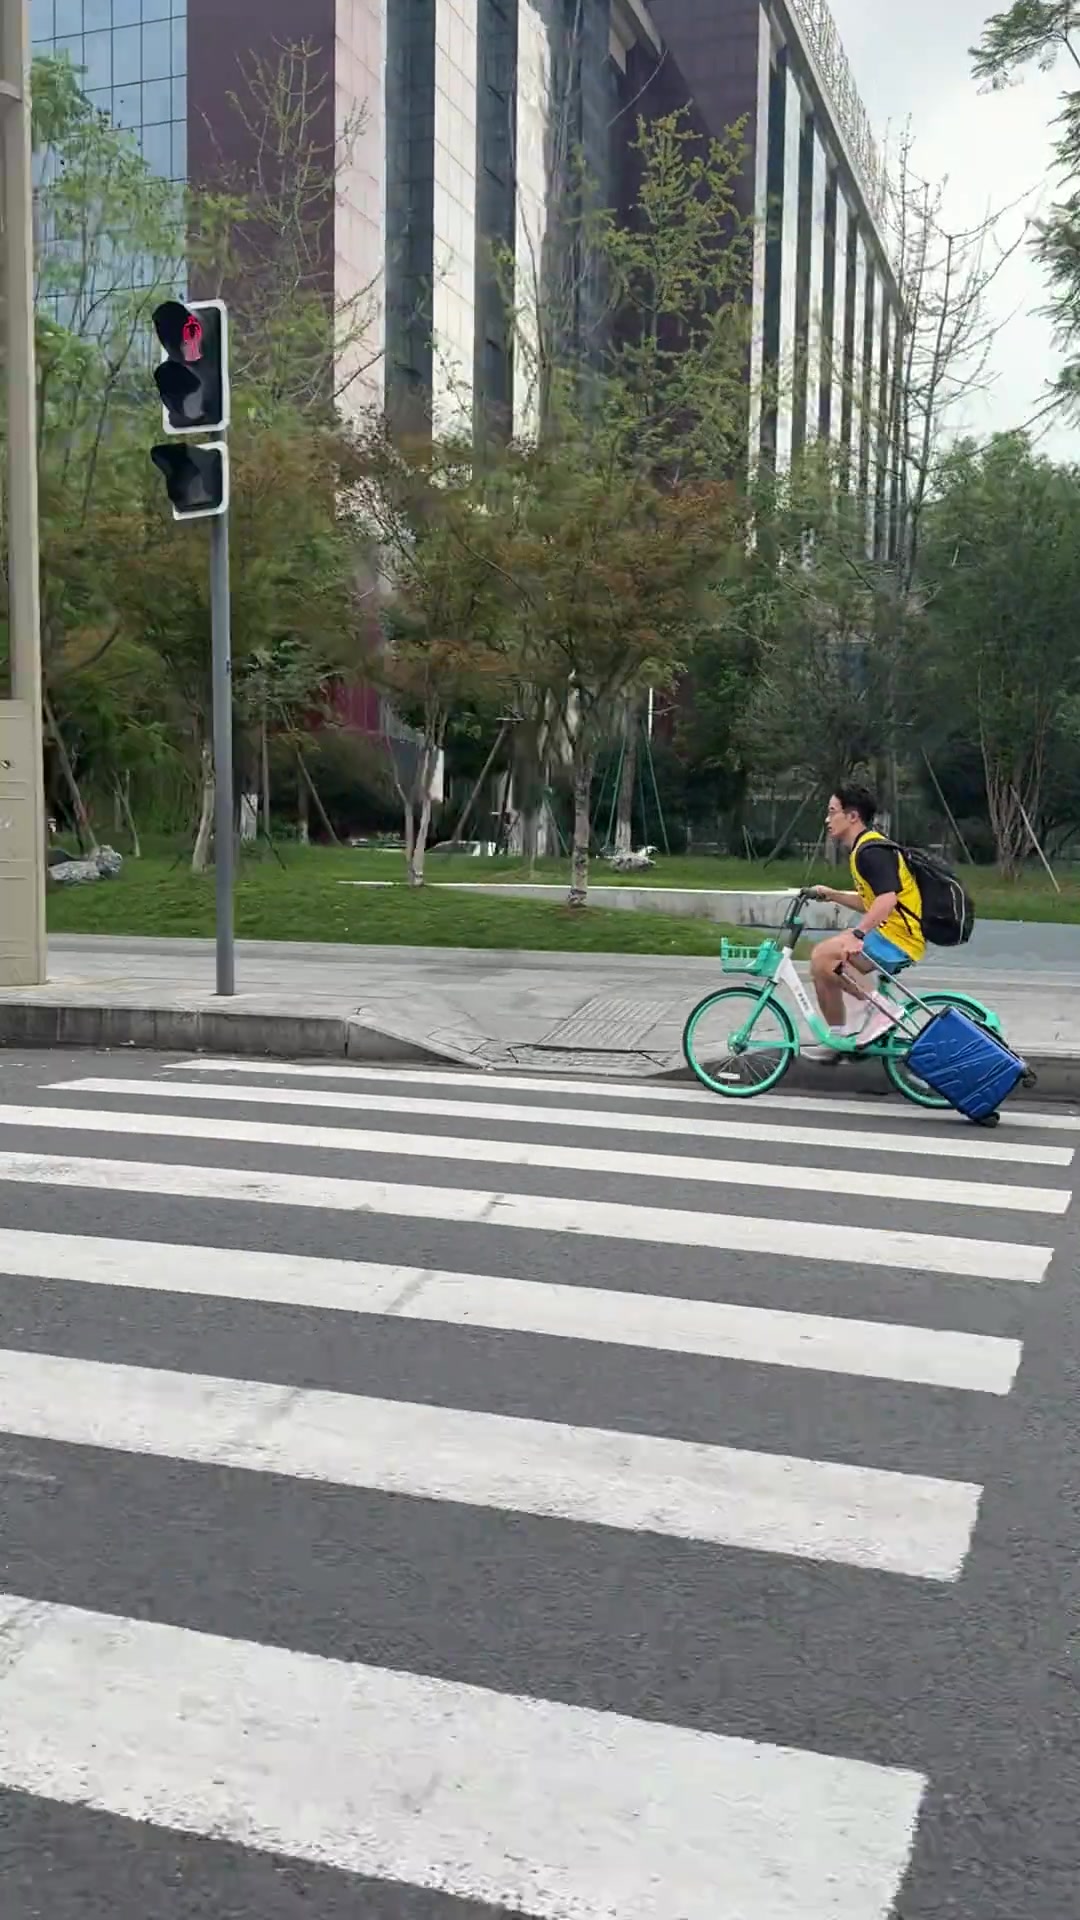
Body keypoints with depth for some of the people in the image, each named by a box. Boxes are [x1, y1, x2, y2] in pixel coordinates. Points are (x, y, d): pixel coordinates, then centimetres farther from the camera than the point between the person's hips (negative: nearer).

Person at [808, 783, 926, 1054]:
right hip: (888, 935, 11)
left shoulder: (871, 850, -15)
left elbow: (887, 899, -30)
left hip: (897, 941, -11)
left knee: (824, 957, -22)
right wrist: (831, 895, 18)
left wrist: (857, 934, -36)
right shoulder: (865, 848, 17)